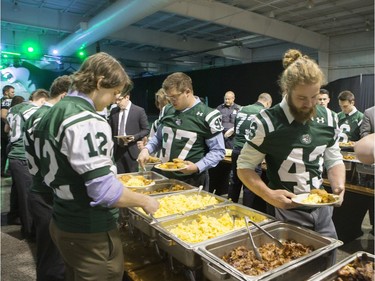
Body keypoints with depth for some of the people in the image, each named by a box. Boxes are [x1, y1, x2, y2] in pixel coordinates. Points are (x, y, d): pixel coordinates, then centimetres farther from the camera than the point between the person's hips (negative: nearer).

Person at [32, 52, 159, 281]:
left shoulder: (54, 112, 7)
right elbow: (105, 191, -29)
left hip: (62, 222, 10)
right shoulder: (88, 122, -25)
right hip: (90, 232, -9)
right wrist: (144, 200, -14)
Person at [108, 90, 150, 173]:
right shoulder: (113, 111, 9)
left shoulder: (139, 111, -4)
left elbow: (146, 129, -1)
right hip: (117, 150, 4)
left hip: (132, 150, -3)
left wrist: (134, 137, -16)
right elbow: (110, 129, 16)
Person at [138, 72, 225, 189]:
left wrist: (198, 167, -21)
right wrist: (146, 149, -2)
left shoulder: (207, 116, -12)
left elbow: (218, 151, -9)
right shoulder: (166, 110, 3)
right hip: (163, 175, 5)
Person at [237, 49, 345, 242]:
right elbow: (244, 166, -11)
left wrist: (338, 186, -8)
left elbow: (334, 160, 11)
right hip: (286, 213, -5)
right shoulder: (267, 123, -18)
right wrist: (268, 195, -24)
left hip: (322, 209, 5)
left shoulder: (328, 118, -1)